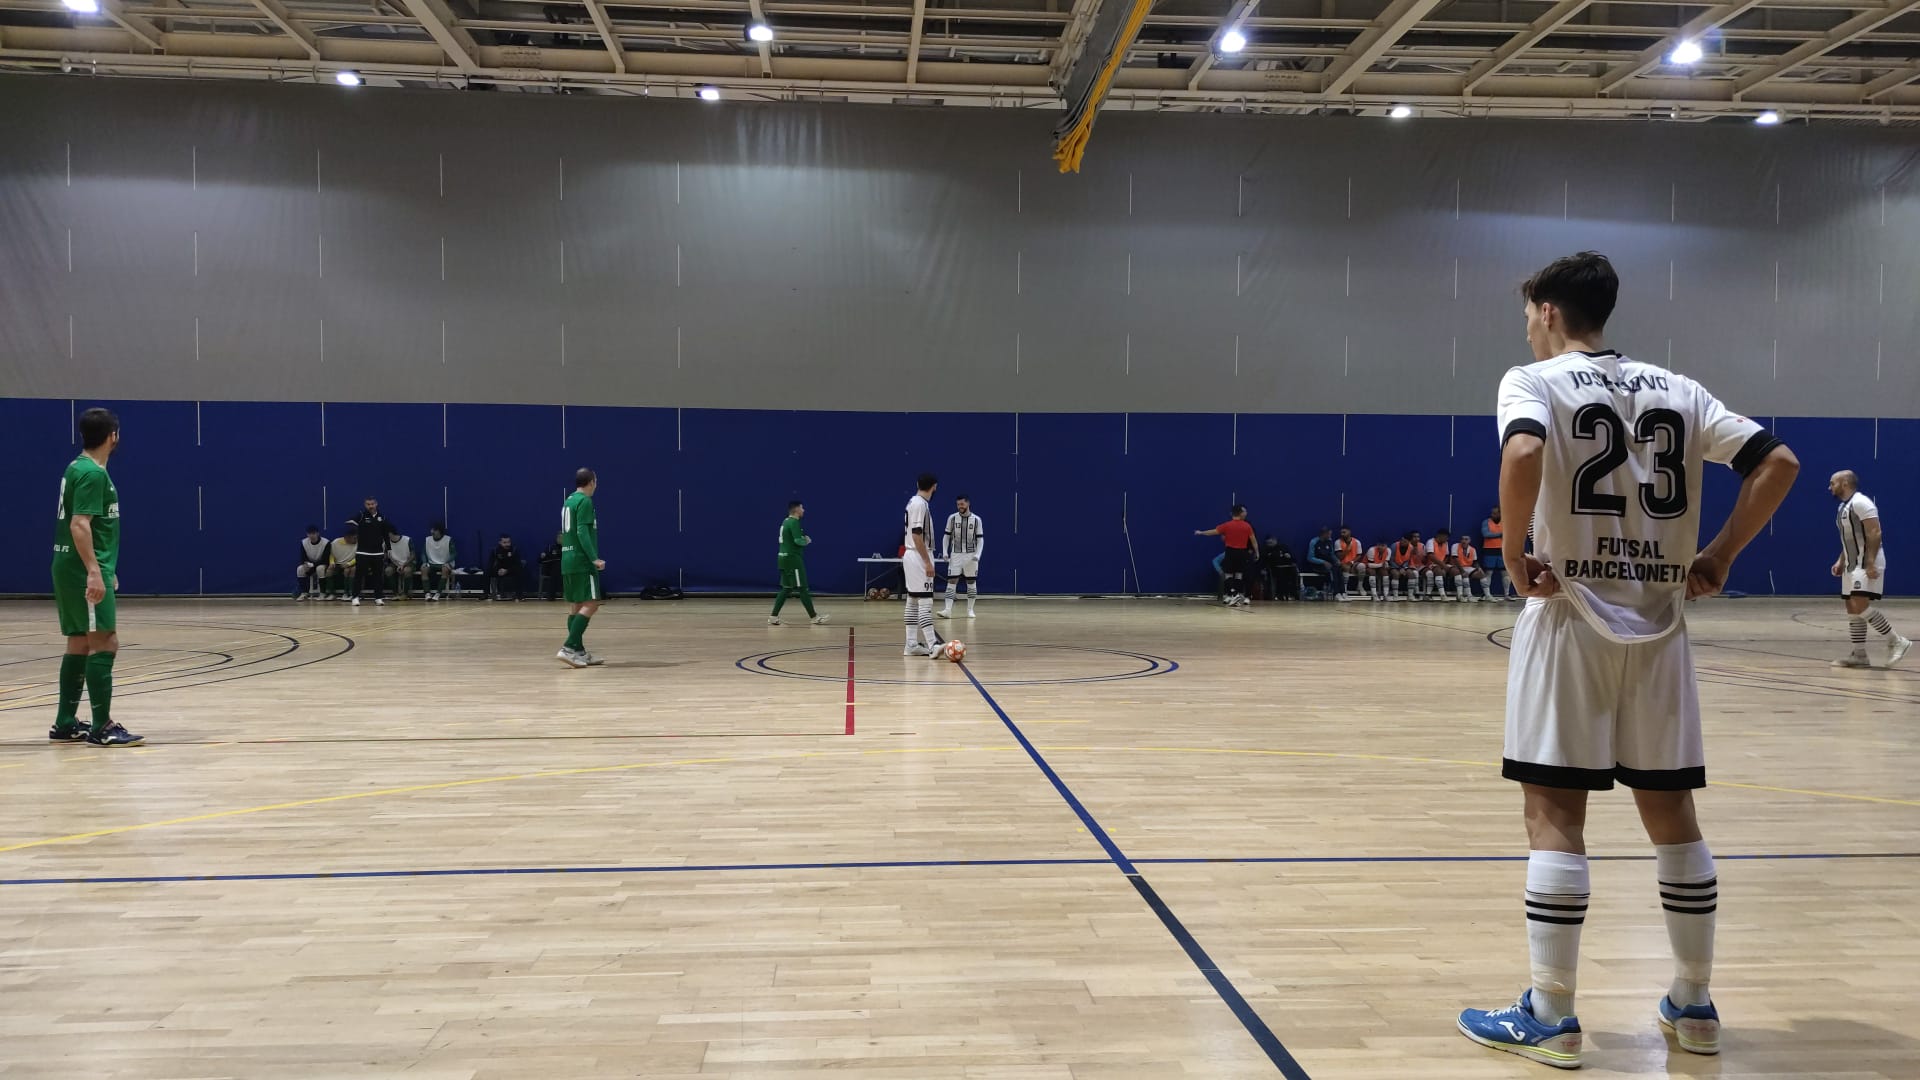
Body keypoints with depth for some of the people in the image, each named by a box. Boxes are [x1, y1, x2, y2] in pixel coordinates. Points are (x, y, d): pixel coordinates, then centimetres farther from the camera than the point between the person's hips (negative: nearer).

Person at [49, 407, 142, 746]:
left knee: (80, 644, 13)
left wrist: (105, 569, 29)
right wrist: (94, 571, -28)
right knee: (105, 643, -9)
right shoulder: (92, 473, -15)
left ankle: (65, 724, 17)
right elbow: (79, 525, -23)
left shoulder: (80, 468, 16)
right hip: (84, 570, -10)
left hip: (74, 568, 10)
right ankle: (102, 727, -9)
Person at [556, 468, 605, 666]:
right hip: (582, 561, -9)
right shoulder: (585, 501, -10)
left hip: (568, 561, 9)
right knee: (591, 604, -9)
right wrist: (595, 559, -25)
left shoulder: (569, 501, 18)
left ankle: (579, 652, 11)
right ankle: (569, 648, -18)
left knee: (577, 606, 10)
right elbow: (582, 532, -19)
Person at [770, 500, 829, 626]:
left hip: (785, 558, 10)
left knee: (787, 589, 12)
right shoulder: (794, 522, -15)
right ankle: (814, 617, 3)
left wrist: (803, 539, 9)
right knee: (802, 588, -3)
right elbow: (798, 541, -23)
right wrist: (807, 541, -2)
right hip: (792, 559, -10)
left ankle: (773, 617, 8)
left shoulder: (786, 521, 15)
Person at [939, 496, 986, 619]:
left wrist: (978, 554, -13)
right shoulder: (952, 518, 0)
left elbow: (980, 539, 0)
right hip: (955, 555, 0)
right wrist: (945, 552, -4)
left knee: (971, 582, 6)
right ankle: (948, 610, -13)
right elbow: (947, 536, 6)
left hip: (971, 555, 0)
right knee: (952, 581, -8)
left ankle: (970, 610, 14)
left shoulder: (976, 519, -2)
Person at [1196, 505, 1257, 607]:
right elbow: (1253, 540, 4)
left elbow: (1213, 532, -1)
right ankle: (1239, 595, 12)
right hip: (1242, 552, 2)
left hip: (1231, 552, -2)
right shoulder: (1247, 526, -1)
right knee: (1239, 574, 12)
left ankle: (1232, 595, -9)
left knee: (1229, 574, 3)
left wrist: (1201, 532, 13)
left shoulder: (1227, 525, -6)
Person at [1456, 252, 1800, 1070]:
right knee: (1672, 812, 13)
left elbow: (1523, 456, -25)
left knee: (1555, 815, 0)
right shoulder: (1676, 390, 12)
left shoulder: (1533, 381, -3)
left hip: (1572, 619, -5)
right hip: (1658, 625, 5)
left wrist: (1514, 555, -13)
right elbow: (1779, 462, 5)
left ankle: (1550, 1017, 4)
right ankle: (1694, 1006, 23)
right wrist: (1719, 558, 8)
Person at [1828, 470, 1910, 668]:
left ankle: (1896, 642, -8)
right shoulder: (1844, 506, 17)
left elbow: (1875, 533, -20)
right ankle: (1859, 655, 10)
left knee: (1861, 606, -19)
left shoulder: (1860, 502, -14)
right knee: (1852, 609, 7)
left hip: (1867, 564, -10)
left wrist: (1871, 563, -27)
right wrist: (1840, 561, 17)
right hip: (1852, 565, 10)